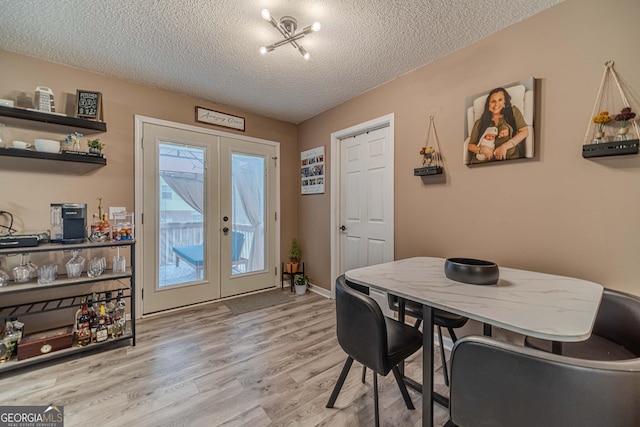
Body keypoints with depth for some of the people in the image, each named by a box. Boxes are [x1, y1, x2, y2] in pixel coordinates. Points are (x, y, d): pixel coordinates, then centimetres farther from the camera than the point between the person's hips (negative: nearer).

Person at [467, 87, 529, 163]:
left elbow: (525, 131, 6)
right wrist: (482, 150, -11)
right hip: (483, 161, 0)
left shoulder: (513, 111, 18)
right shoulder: (480, 122, 16)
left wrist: (505, 146, -11)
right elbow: (470, 145, 11)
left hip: (509, 158, 1)